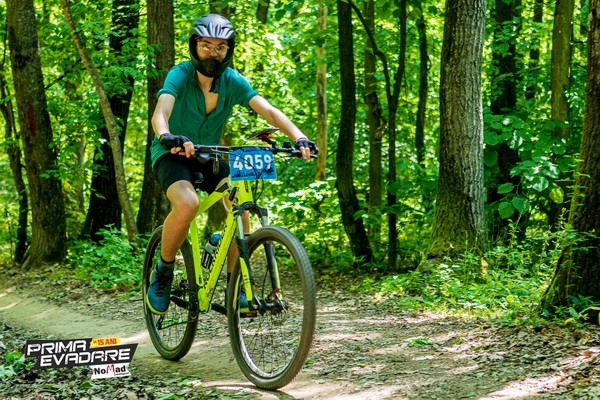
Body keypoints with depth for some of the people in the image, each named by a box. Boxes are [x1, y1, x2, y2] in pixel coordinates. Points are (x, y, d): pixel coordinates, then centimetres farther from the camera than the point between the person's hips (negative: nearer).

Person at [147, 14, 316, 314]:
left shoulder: (232, 81, -9)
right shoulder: (180, 75, -19)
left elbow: (268, 110, -20)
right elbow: (160, 112, -37)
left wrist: (299, 137, -38)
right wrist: (167, 136, -60)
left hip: (208, 157, 4)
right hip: (172, 155, -4)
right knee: (187, 203, -33)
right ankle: (163, 273, -9)